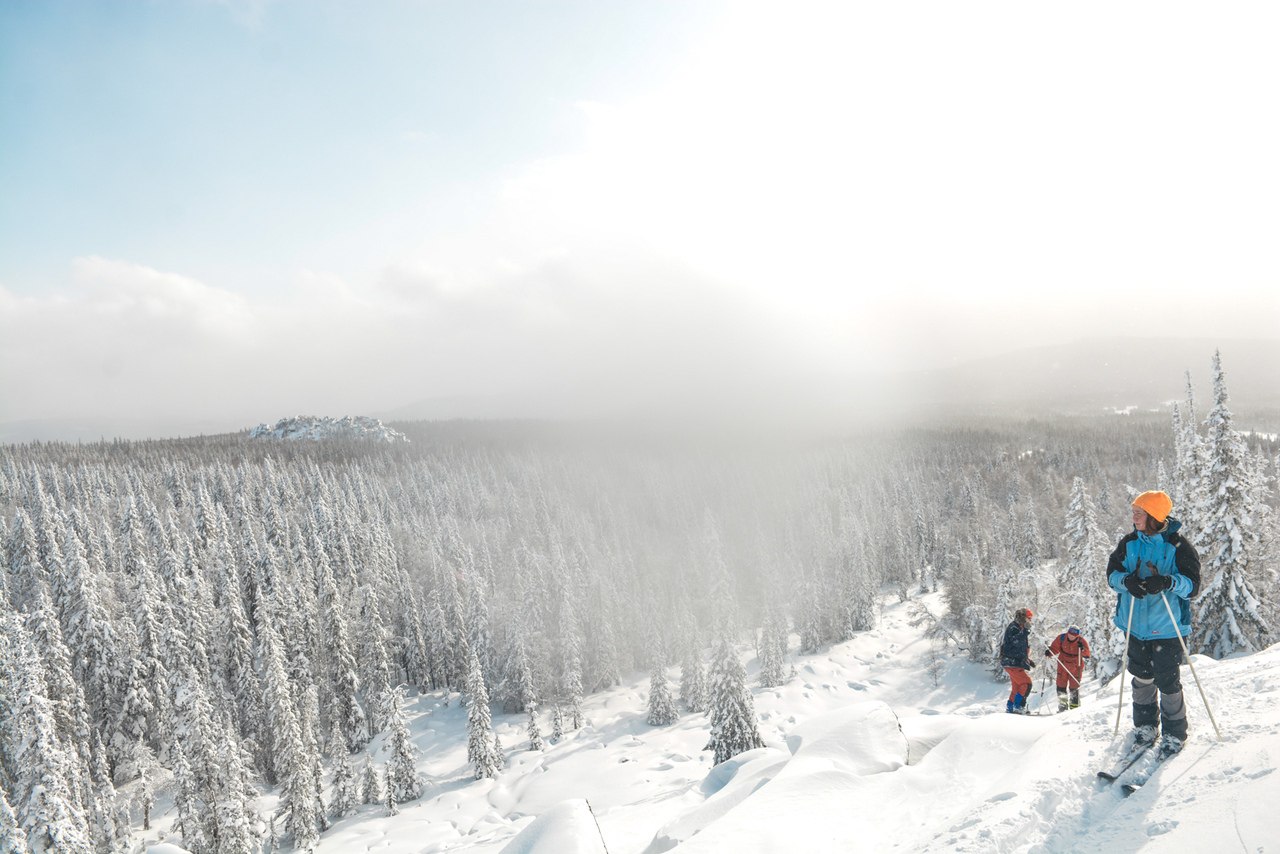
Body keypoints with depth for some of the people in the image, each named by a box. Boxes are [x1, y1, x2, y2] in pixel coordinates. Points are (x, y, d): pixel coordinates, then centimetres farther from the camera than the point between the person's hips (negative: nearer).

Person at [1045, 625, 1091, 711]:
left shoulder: (1082, 641, -17)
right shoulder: (1062, 638, -13)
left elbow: (1087, 656, -16)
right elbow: (1055, 648, -1)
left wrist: (1083, 649, -35)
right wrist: (1049, 653, -21)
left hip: (1075, 668, -2)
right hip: (1063, 666, 2)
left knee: (1074, 688, 1)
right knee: (1061, 688, 4)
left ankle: (1075, 708, 17)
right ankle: (1062, 708, 17)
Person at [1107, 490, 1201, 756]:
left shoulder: (1178, 546, -10)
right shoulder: (1128, 543, 2)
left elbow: (1192, 585, -14)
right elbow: (1112, 573, 0)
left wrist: (1168, 582, -34)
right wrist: (1127, 581, -23)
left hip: (1167, 626, -4)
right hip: (1136, 624, 4)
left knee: (1168, 682, -2)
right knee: (1142, 678, 14)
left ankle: (1174, 733, 17)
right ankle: (1145, 725, 31)